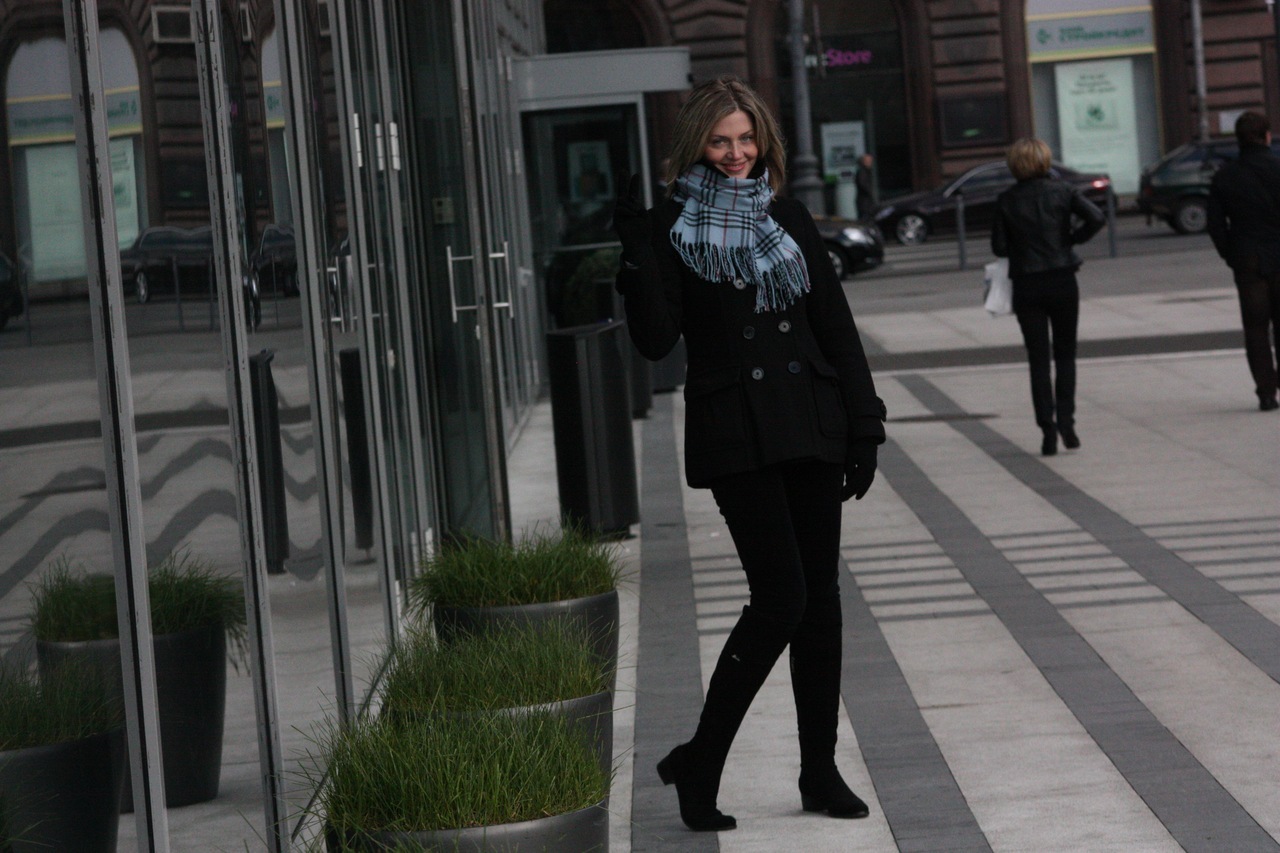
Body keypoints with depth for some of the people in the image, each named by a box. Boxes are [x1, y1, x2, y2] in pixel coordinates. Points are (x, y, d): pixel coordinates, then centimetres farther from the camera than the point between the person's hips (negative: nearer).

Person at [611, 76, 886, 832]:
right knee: (781, 597, -13)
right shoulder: (673, 228, -1)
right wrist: (637, 253, -20)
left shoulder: (788, 218, 11)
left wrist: (863, 427, 7)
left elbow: (837, 327, 12)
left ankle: (821, 771, 17)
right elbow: (656, 339, -11)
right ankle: (700, 762, -1)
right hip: (735, 438, -5)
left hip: (810, 428, 5)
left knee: (820, 597, 7)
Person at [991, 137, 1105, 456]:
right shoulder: (1061, 191, -3)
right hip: (1062, 281, 0)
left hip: (1026, 286, 0)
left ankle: (1048, 429, 0)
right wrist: (1071, 239, 0)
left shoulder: (1006, 200, -3)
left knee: (1038, 359, 5)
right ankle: (1065, 420, -1)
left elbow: (999, 247, -5)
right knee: (1065, 354, 12)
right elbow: (1097, 218, -14)